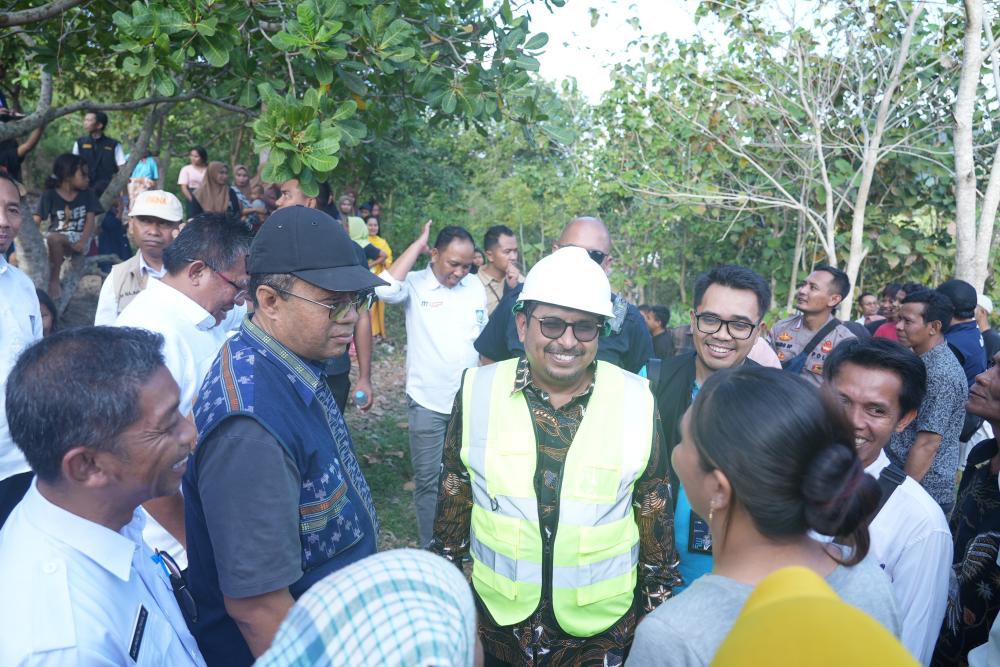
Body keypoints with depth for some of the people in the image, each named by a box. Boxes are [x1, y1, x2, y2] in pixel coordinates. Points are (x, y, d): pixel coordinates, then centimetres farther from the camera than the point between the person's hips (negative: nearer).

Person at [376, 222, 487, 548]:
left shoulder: (475, 285, 4)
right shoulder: (415, 284, -9)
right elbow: (386, 288, -32)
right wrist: (418, 244, -23)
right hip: (427, 402, -3)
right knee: (428, 479, 8)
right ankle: (430, 549, 25)